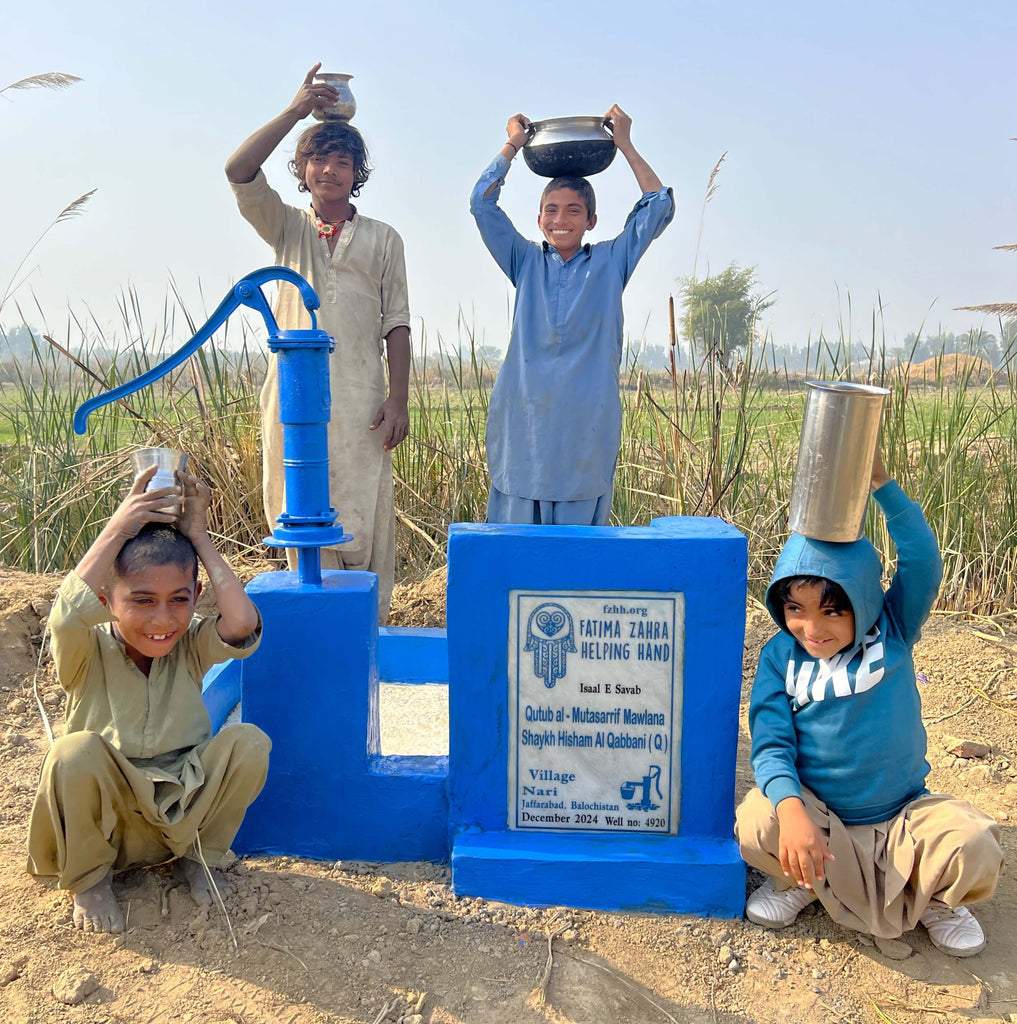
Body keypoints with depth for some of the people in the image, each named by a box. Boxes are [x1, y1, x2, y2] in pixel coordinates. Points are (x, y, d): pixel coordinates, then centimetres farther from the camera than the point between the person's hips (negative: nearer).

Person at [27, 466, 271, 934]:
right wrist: (116, 530, -32)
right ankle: (89, 879, -3)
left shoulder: (191, 647, -9)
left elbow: (243, 623, -31)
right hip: (103, 816, -1)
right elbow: (67, 617, -39)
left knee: (248, 742, -24)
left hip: (183, 810, 2)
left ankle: (196, 855, 3)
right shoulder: (89, 653, -14)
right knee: (76, 751, -33)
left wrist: (199, 538, -24)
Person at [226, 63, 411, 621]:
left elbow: (396, 322, 7)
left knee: (364, 524, -3)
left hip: (360, 400, -1)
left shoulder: (383, 238, 13)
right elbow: (237, 171, -2)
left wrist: (398, 398, -3)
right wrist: (297, 110, -4)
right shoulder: (286, 227, 15)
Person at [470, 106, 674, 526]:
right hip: (524, 419, 1)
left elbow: (659, 207, 8)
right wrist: (513, 144, 15)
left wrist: (625, 145, 13)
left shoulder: (611, 263, 11)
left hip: (587, 423, -1)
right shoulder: (526, 263, 13)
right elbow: (482, 203, 10)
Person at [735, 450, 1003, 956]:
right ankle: (799, 880, 8)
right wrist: (790, 809, -35)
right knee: (754, 825, -31)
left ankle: (934, 897, 13)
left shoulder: (892, 633, -7)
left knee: (974, 851, -27)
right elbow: (771, 743, -15)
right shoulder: (781, 656, -9)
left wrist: (881, 483, -36)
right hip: (816, 814, 0)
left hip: (902, 817, 1)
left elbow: (923, 560, -24)